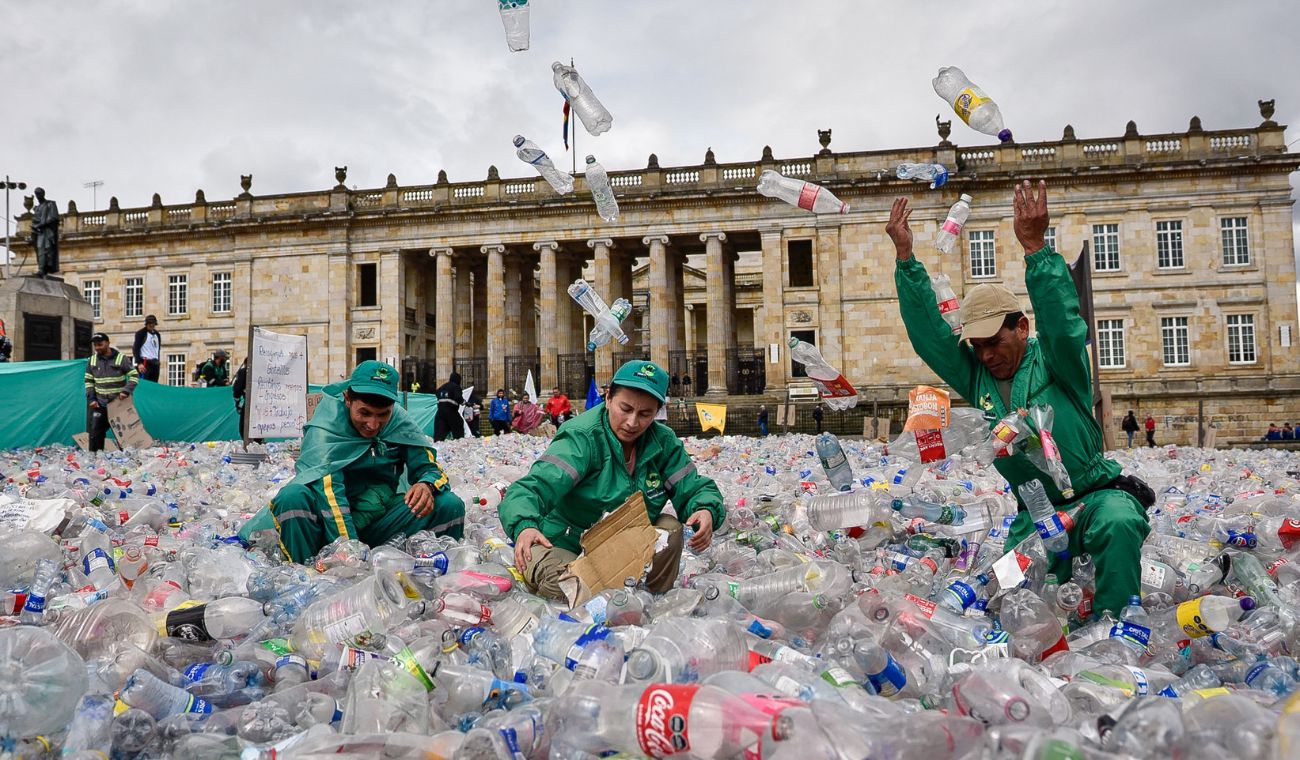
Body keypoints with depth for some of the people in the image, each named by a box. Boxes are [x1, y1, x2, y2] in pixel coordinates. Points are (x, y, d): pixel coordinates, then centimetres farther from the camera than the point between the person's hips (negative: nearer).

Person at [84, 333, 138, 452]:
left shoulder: (121, 358, -7)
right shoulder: (92, 360, 5)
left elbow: (135, 375, -5)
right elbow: (88, 381, 12)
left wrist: (126, 391, -19)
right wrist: (91, 398, 0)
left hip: (119, 403, -2)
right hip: (100, 404, 3)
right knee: (95, 431, -2)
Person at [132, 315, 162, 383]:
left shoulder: (157, 334, 18)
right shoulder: (141, 333, -2)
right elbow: (136, 349, -8)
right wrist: (139, 363, -17)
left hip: (155, 364, 6)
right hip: (145, 363, -6)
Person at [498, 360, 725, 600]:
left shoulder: (663, 442, -3)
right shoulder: (581, 438, -22)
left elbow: (694, 488, -1)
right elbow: (535, 486, -34)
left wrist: (707, 511, -27)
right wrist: (524, 526, -57)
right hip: (564, 547, -6)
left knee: (670, 527, -16)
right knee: (565, 586, -36)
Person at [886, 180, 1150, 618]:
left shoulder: (1055, 360, -5)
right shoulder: (975, 376, 6)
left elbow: (1062, 321, -26)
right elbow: (927, 331, 0)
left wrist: (1036, 248, -36)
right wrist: (905, 258, -6)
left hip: (1097, 495, -4)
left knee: (1120, 524, -36)